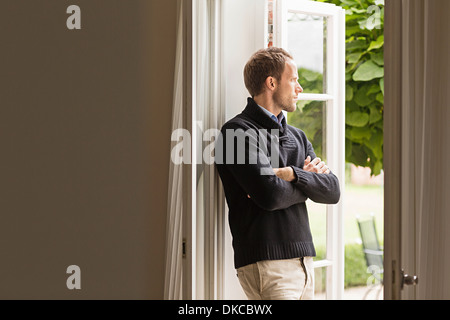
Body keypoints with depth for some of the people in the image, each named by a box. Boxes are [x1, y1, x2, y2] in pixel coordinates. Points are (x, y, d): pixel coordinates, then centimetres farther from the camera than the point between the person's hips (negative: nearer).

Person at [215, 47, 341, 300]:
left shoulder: (297, 137, 19)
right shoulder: (239, 132, -6)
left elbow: (333, 191, 7)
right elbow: (271, 195, -18)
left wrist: (292, 174, -10)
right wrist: (308, 181, 1)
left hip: (303, 260, 7)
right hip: (266, 262, -7)